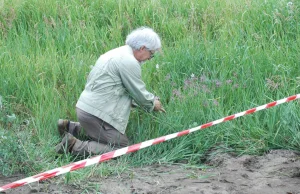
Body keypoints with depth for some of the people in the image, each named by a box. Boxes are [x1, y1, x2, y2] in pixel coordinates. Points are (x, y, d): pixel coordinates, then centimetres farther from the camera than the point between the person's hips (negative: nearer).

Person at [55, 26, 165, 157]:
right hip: (97, 114, -10)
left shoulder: (117, 53, 18)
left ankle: (70, 127, 18)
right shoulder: (129, 62, -15)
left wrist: (152, 99, 20)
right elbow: (139, 94, -6)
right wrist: (152, 104, 13)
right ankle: (74, 146, -15)